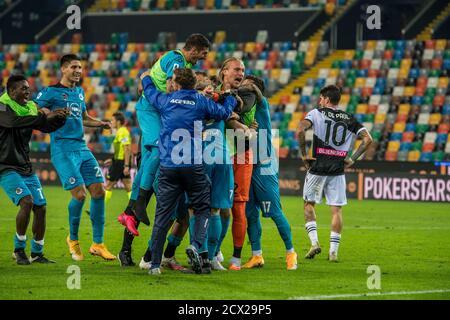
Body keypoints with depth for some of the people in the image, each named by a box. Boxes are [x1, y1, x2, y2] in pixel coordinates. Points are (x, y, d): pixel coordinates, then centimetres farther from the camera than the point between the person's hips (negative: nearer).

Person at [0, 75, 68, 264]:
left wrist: (60, 118, -12)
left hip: (26, 168, 7)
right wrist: (46, 117, -33)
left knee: (41, 207, 1)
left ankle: (37, 253, 15)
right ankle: (19, 250, -9)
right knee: (26, 201, -23)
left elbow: (47, 127, 9)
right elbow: (16, 122, -31)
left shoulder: (29, 108, 9)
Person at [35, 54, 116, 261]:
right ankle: (73, 240, 8)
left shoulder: (79, 92, 19)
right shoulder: (51, 92, -2)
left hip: (82, 148, 7)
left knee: (99, 191, -2)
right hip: (63, 149, -7)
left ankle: (97, 244, 5)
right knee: (79, 194, -14)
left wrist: (101, 124, 17)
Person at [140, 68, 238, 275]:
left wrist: (146, 77, 48)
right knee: (202, 210, 12)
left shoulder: (165, 100, 5)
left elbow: (148, 89, 26)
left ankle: (155, 264, 1)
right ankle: (195, 245, -13)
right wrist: (231, 98, 39)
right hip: (193, 166, -1)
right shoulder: (201, 102, 2)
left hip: (168, 167, 1)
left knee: (162, 215, 3)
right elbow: (224, 113, 18)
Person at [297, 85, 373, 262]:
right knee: (336, 209, 4)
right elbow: (367, 139, 2)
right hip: (338, 171, 2)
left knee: (309, 203, 15)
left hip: (317, 167, -2)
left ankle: (314, 242, 2)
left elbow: (301, 130, -17)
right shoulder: (349, 119, 9)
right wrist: (353, 159, 6)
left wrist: (303, 154, -7)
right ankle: (333, 251, 0)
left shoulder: (316, 113, 0)